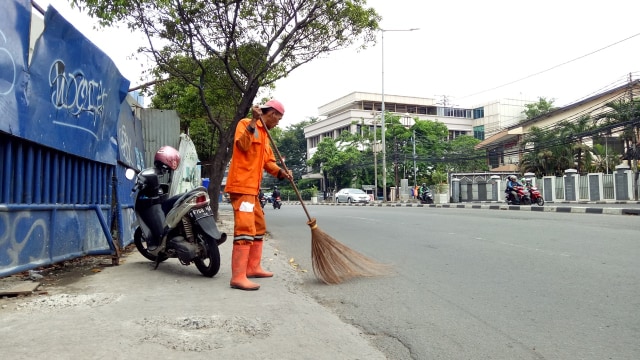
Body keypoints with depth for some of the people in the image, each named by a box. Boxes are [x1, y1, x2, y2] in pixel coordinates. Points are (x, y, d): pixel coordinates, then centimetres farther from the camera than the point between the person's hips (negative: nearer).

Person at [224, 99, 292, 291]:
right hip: (241, 185, -10)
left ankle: (253, 267, 26)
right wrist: (253, 121, -25)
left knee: (259, 227, 16)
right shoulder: (245, 123, -4)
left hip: (252, 188, 10)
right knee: (245, 229, -16)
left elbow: (268, 161, 17)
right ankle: (238, 277, -17)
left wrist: (281, 172, -1)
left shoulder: (264, 134, 22)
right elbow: (243, 145, -22)